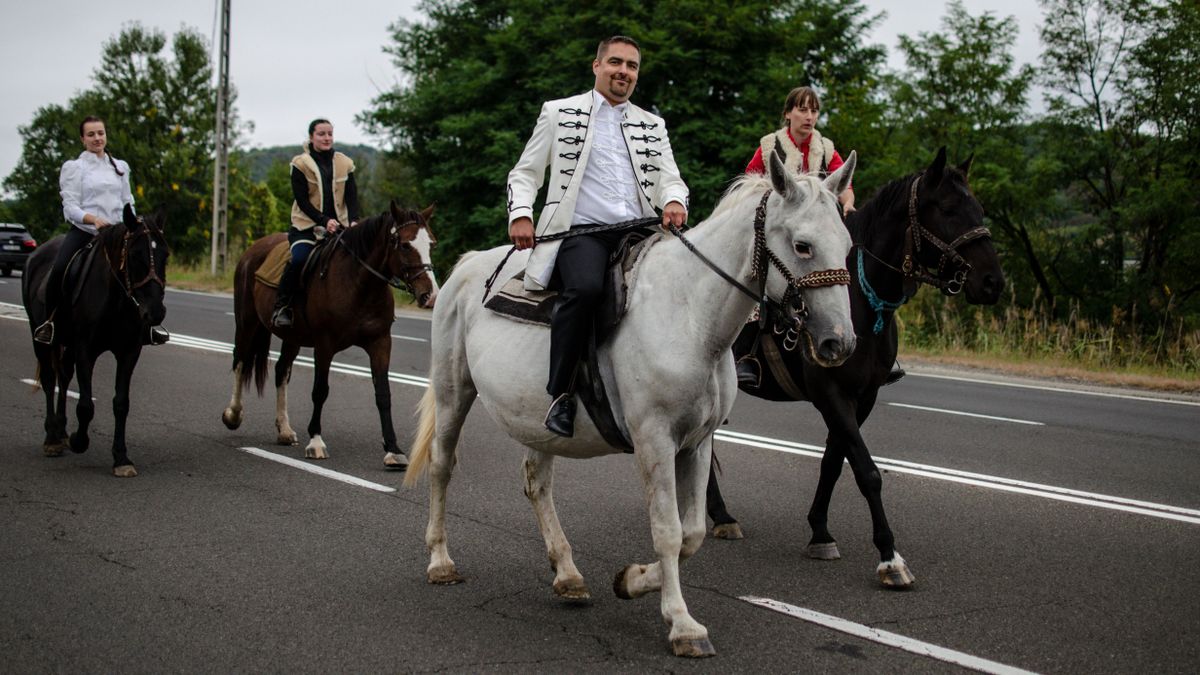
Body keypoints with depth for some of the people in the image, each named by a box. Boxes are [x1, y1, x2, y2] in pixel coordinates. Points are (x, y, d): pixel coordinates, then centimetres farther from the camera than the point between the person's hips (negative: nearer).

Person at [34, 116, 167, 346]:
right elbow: (70, 207, -6)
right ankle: (49, 321, -6)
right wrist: (93, 219, -25)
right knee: (58, 270, -27)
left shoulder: (120, 166, 16)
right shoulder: (74, 167, 3)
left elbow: (128, 202, 17)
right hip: (83, 231, -4)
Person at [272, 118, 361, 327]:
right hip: (306, 225, -3)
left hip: (339, 225, 4)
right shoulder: (301, 164, -2)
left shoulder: (345, 163, 8)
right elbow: (302, 200, -8)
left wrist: (354, 220, -16)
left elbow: (352, 197, 4)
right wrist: (324, 221, -21)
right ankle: (281, 306, -13)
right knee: (299, 259, -28)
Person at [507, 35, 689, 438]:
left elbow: (670, 179, 14)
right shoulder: (559, 113, 15)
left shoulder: (652, 126, 23)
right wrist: (520, 215, -5)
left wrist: (674, 202, -11)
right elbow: (525, 174, 15)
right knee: (585, 288, -36)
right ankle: (561, 394, -25)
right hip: (581, 231, -4)